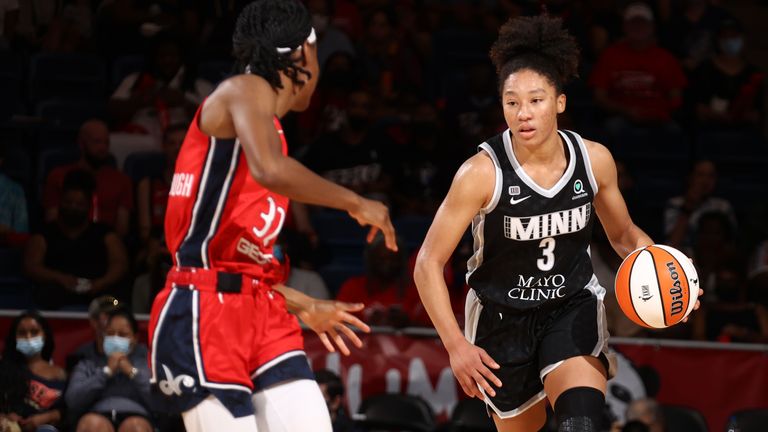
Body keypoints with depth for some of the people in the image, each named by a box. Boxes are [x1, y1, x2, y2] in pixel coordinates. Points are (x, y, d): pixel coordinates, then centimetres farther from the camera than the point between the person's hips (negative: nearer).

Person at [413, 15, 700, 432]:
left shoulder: (594, 160, -10)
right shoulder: (482, 173, -21)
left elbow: (624, 235, 8)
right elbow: (429, 263, -16)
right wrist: (456, 345, -24)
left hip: (573, 308, 1)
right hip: (502, 316, -1)